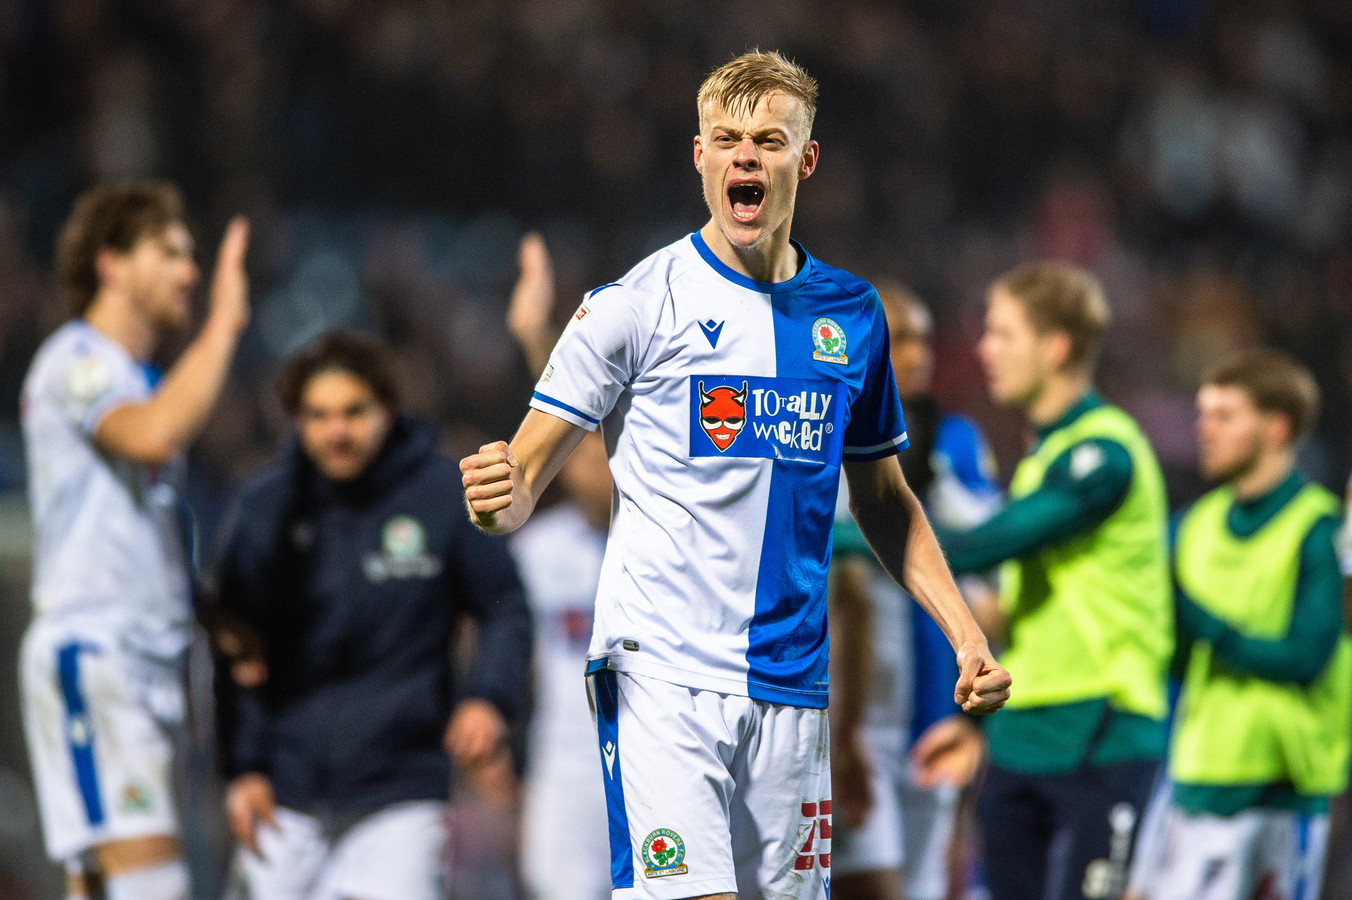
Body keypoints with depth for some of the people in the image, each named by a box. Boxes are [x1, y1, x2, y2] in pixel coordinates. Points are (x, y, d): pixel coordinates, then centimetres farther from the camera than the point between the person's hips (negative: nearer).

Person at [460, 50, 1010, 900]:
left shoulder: (852, 313, 11)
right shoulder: (635, 302, -3)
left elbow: (884, 500, 22)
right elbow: (529, 472, -2)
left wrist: (965, 632, 12)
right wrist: (504, 497, -26)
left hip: (792, 683, 5)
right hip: (664, 670, -4)